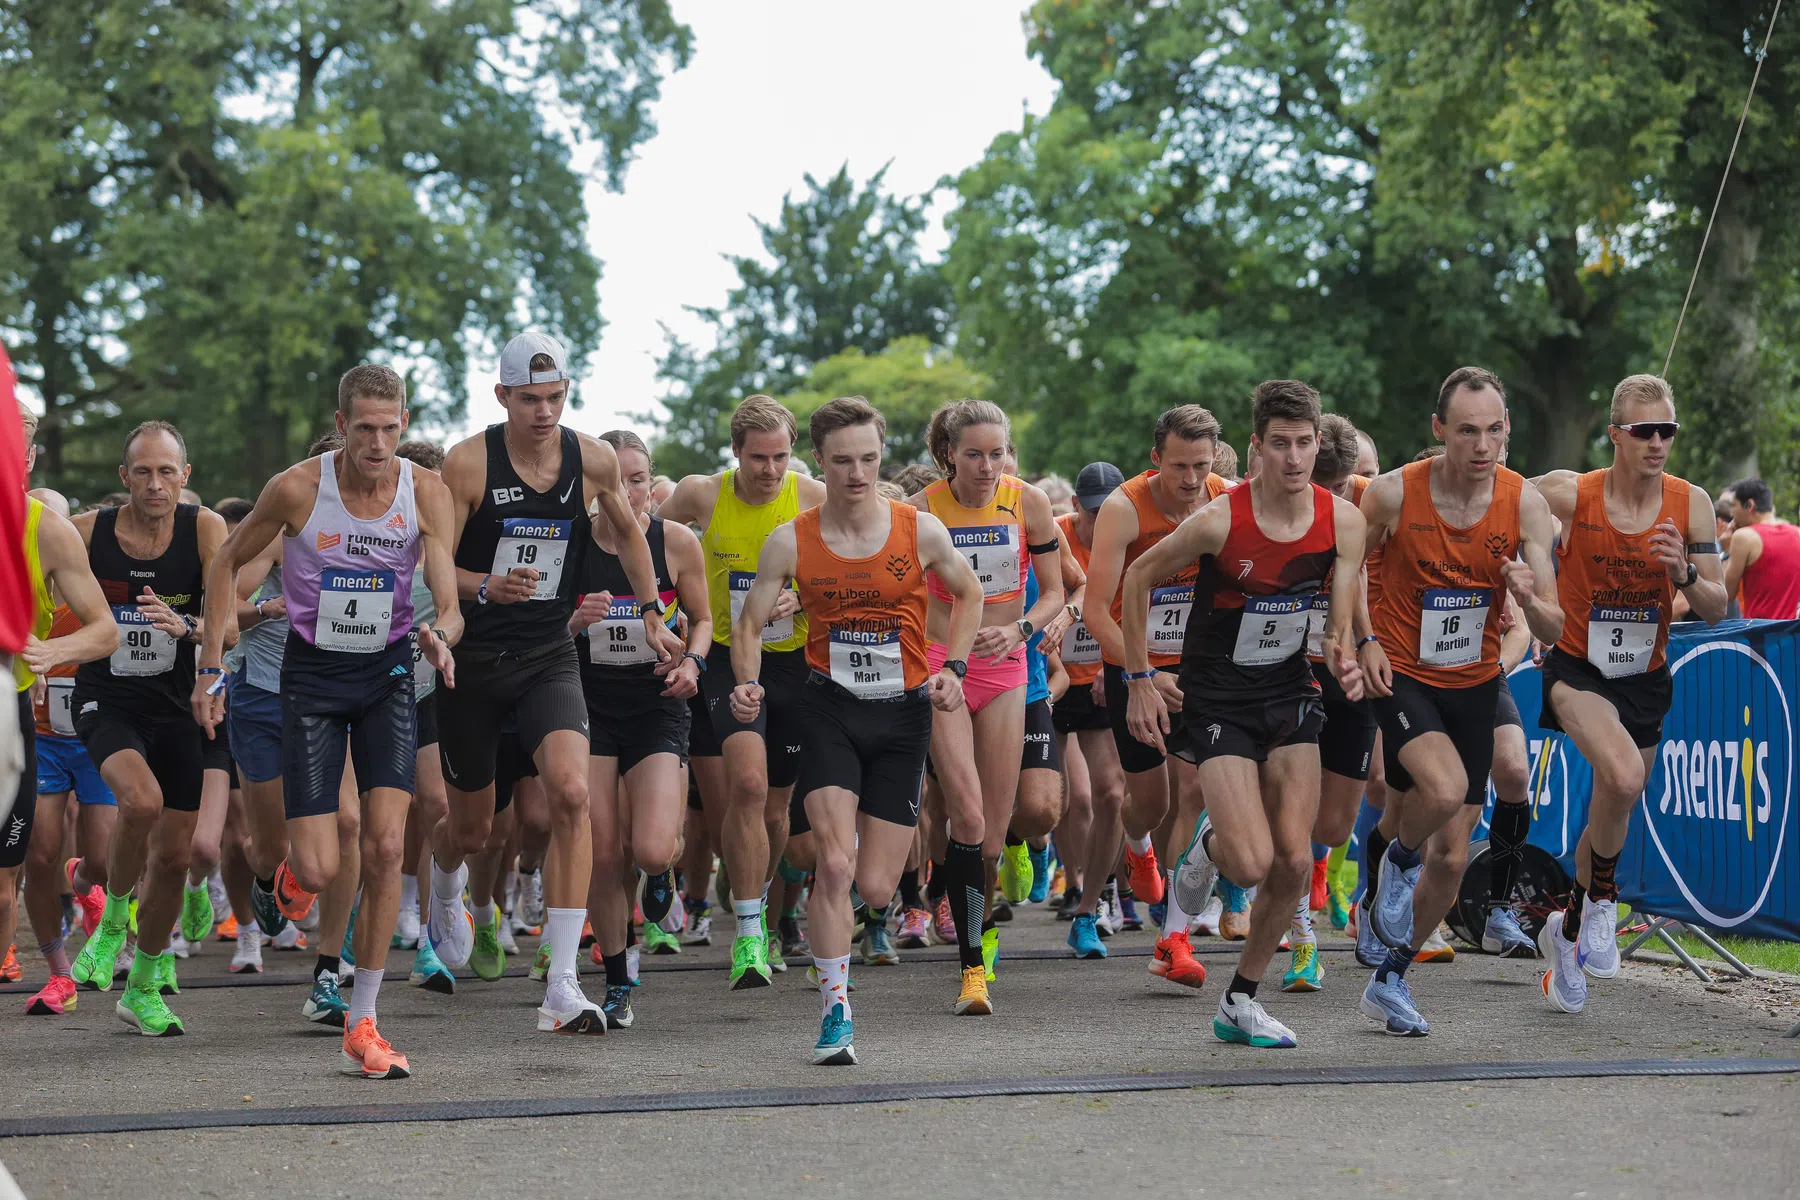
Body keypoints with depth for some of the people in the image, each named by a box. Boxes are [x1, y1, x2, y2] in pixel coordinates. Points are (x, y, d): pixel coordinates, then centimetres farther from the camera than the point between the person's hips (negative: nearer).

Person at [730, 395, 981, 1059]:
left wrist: (952, 667, 0)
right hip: (829, 708, -1)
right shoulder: (790, 542, -6)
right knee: (835, 866, -17)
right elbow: (749, 625, 2)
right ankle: (835, 1010, -2)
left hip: (903, 712, 1)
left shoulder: (921, 530, -5)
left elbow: (967, 593, 13)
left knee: (874, 886, 0)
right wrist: (749, 685, -17)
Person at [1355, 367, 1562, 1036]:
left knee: (1451, 857, 5)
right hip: (1401, 674, -3)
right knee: (1445, 788, -32)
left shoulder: (1524, 503, -10)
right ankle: (1396, 857, 4)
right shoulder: (1394, 493, -15)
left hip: (1474, 684, 3)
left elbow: (1553, 630, -10)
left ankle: (1390, 982, 26)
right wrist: (1363, 640, -9)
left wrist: (1529, 598, -31)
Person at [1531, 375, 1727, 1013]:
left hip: (1644, 677, 4)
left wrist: (1684, 572, -23)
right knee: (1623, 775, -31)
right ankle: (1603, 898, -7)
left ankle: (1567, 931, 39)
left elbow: (1716, 610, -4)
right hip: (1577, 667, -4)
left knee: (1611, 815, 14)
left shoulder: (1691, 503, -7)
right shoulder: (1568, 494, -16)